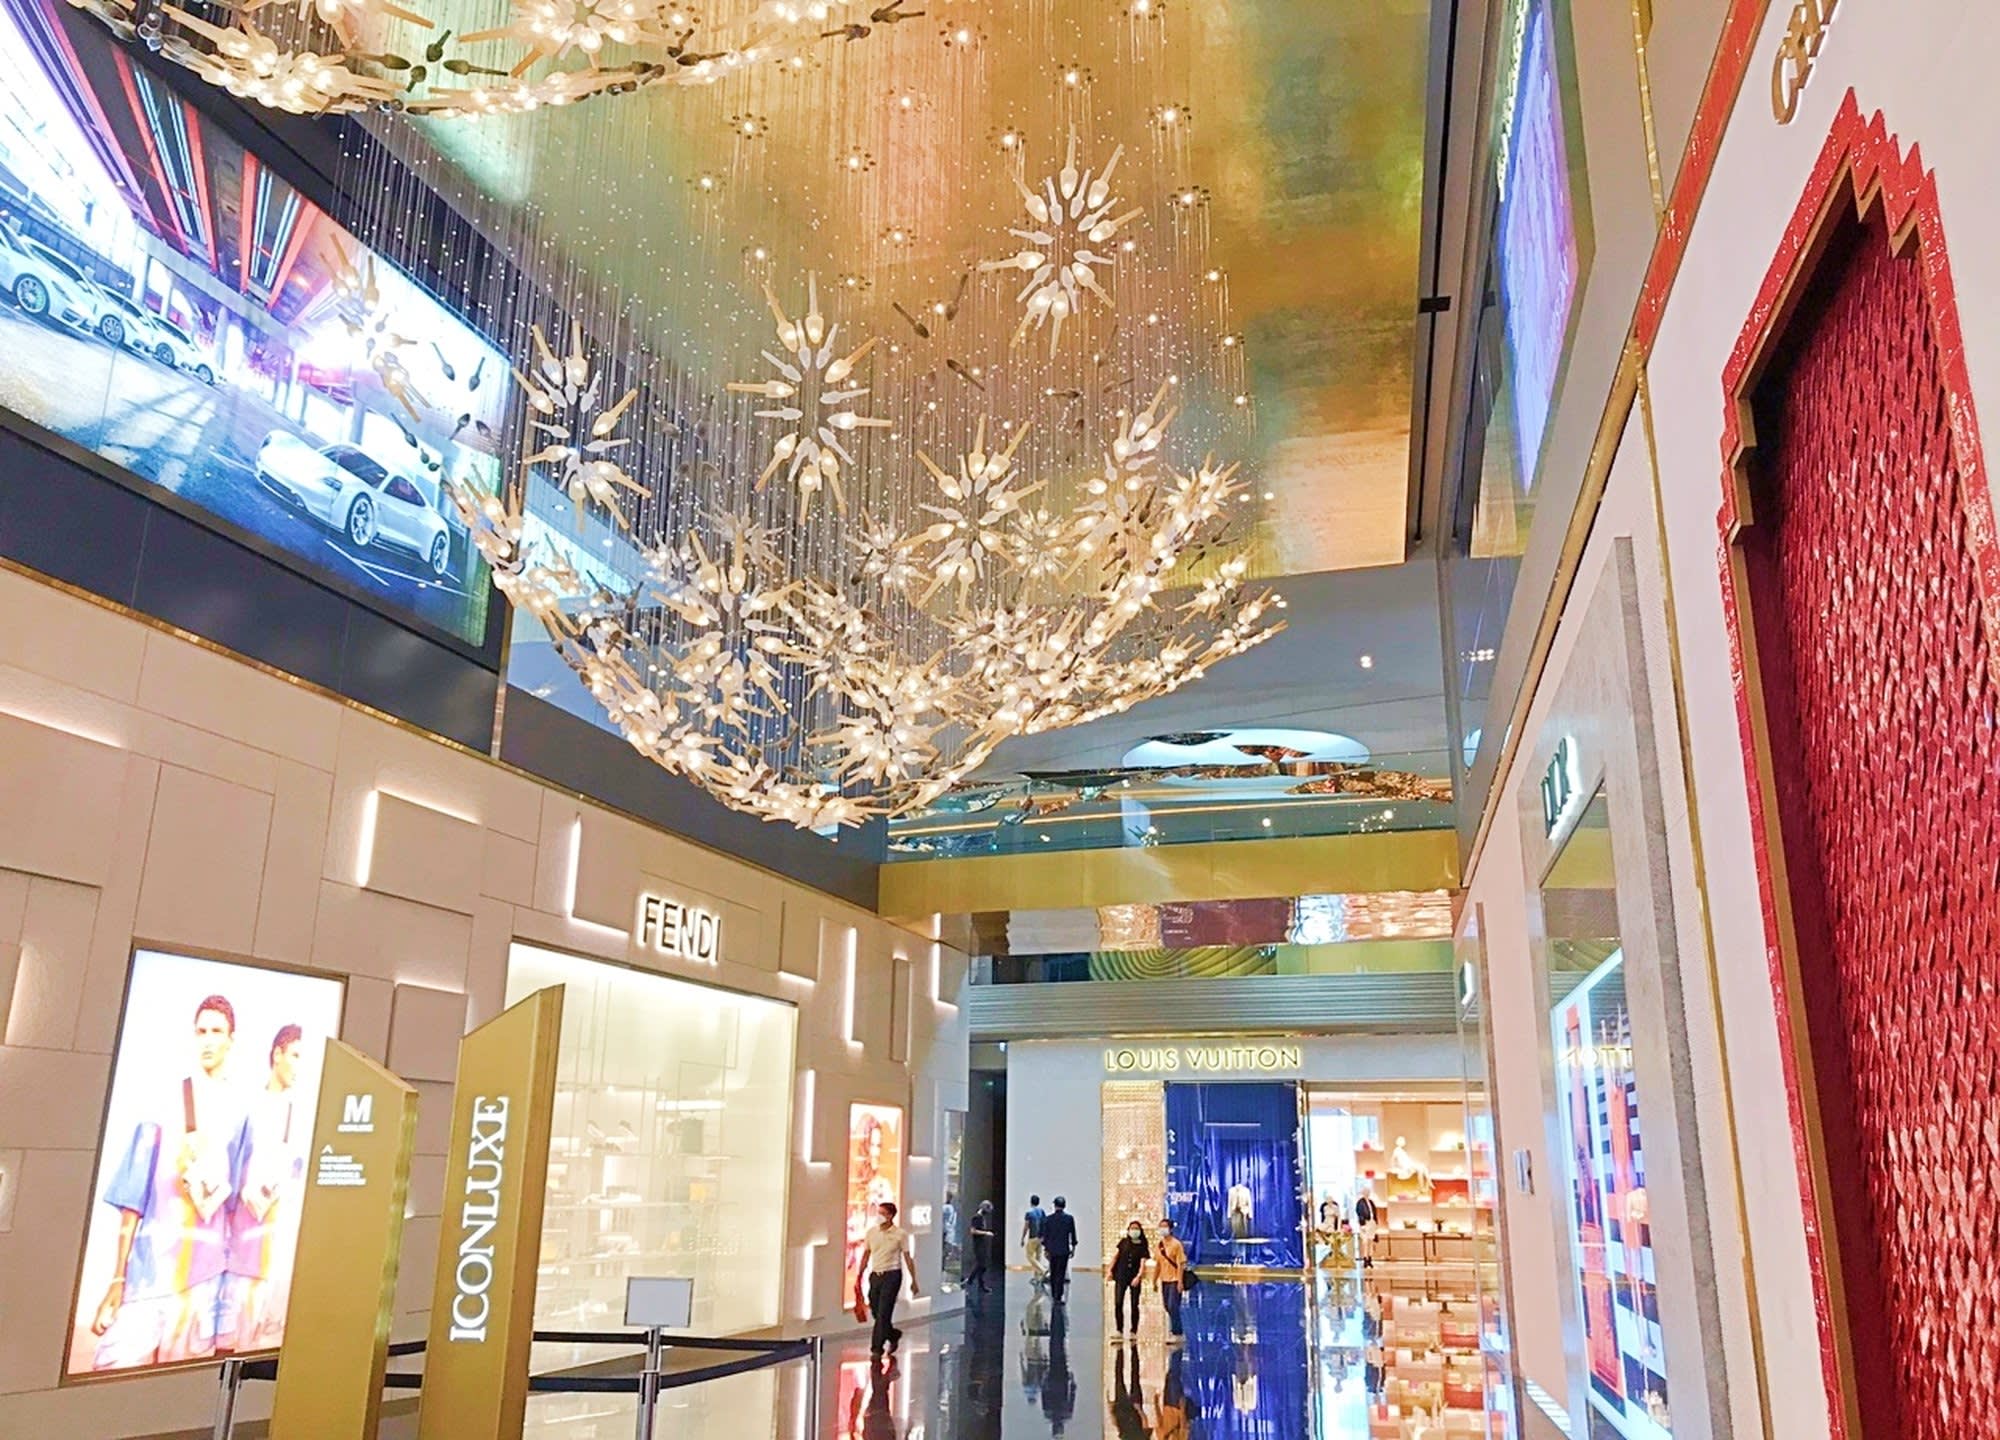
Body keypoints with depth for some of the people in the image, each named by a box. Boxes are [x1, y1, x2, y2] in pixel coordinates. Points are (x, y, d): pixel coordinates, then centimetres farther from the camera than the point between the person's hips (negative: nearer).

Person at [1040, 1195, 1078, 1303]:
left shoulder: (1049, 1219, -2)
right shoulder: (1070, 1218, -5)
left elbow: (1045, 1235, 0)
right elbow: (1073, 1234, -1)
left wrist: (1045, 1248, 8)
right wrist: (1073, 1248, 9)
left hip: (1052, 1249, 2)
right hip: (1064, 1250, -2)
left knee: (1053, 1273, 16)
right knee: (1061, 1273, -1)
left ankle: (1054, 1294, 21)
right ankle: (1058, 1297, -6)